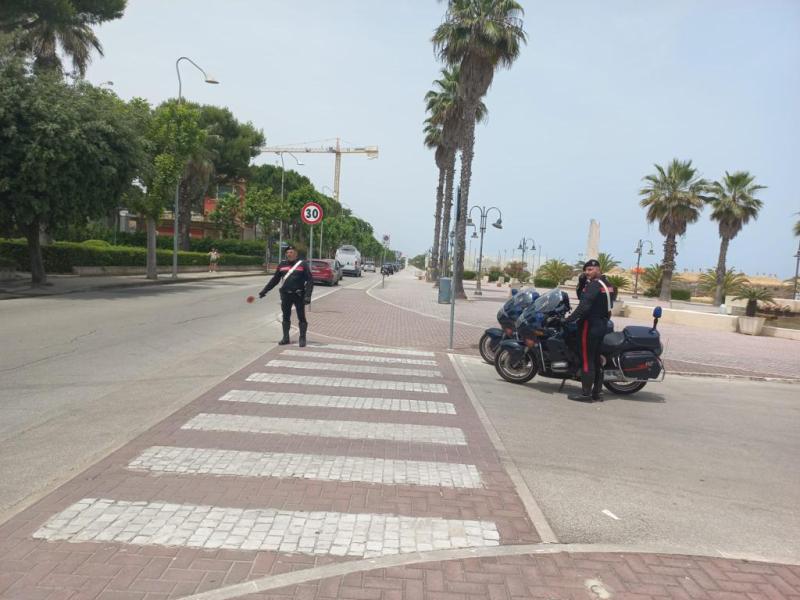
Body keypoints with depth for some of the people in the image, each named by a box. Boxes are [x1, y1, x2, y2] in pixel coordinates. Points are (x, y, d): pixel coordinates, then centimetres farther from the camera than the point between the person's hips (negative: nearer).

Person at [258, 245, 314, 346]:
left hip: (298, 295, -4)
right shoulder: (282, 265, 8)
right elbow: (275, 280, 16)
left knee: (301, 317, 0)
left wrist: (307, 295, -15)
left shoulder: (302, 265, -2)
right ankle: (285, 338, 22)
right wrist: (264, 291, 13)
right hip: (285, 295, 4)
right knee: (286, 317, 11)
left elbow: (310, 281, -5)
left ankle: (302, 339, 9)